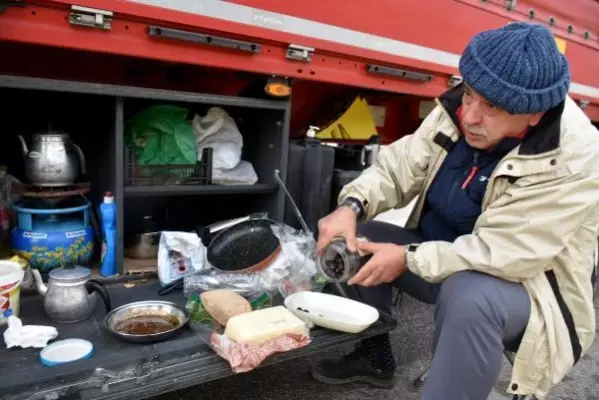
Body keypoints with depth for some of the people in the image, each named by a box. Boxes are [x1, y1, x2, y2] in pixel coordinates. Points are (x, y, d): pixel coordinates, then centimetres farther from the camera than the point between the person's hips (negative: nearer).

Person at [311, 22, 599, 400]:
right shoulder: (457, 111, -10)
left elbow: (506, 254, -31)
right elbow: (399, 166, -5)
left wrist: (408, 259, -28)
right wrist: (351, 206, -23)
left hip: (528, 289, -6)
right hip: (442, 258, 7)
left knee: (469, 295, -40)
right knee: (355, 236, -4)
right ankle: (374, 357, 15)